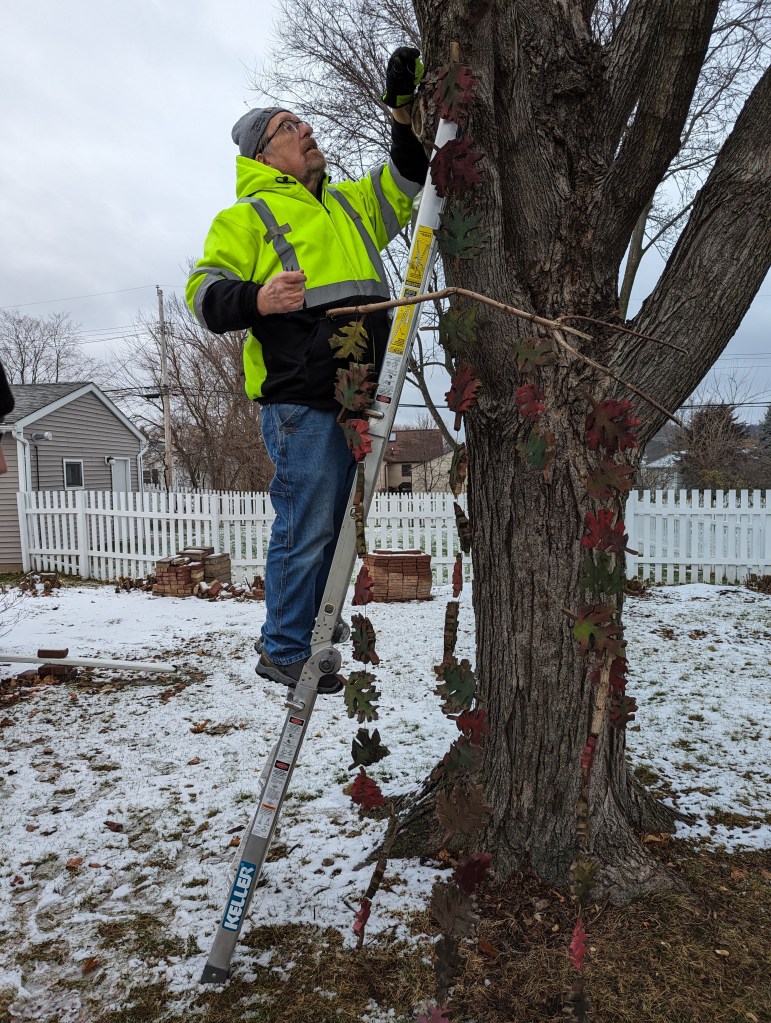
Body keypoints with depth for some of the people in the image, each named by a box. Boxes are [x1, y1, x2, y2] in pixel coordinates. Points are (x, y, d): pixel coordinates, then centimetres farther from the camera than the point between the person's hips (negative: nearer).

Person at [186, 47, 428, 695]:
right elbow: (205, 291, -4)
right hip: (299, 399, -7)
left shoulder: (349, 204, 25)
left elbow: (407, 184, 31)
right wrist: (255, 300, -25)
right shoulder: (248, 215, 4)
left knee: (329, 524, 14)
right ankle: (284, 650, 8)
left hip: (352, 398, 7)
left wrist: (405, 112, 16)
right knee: (306, 529, -6)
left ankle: (306, 620, 29)